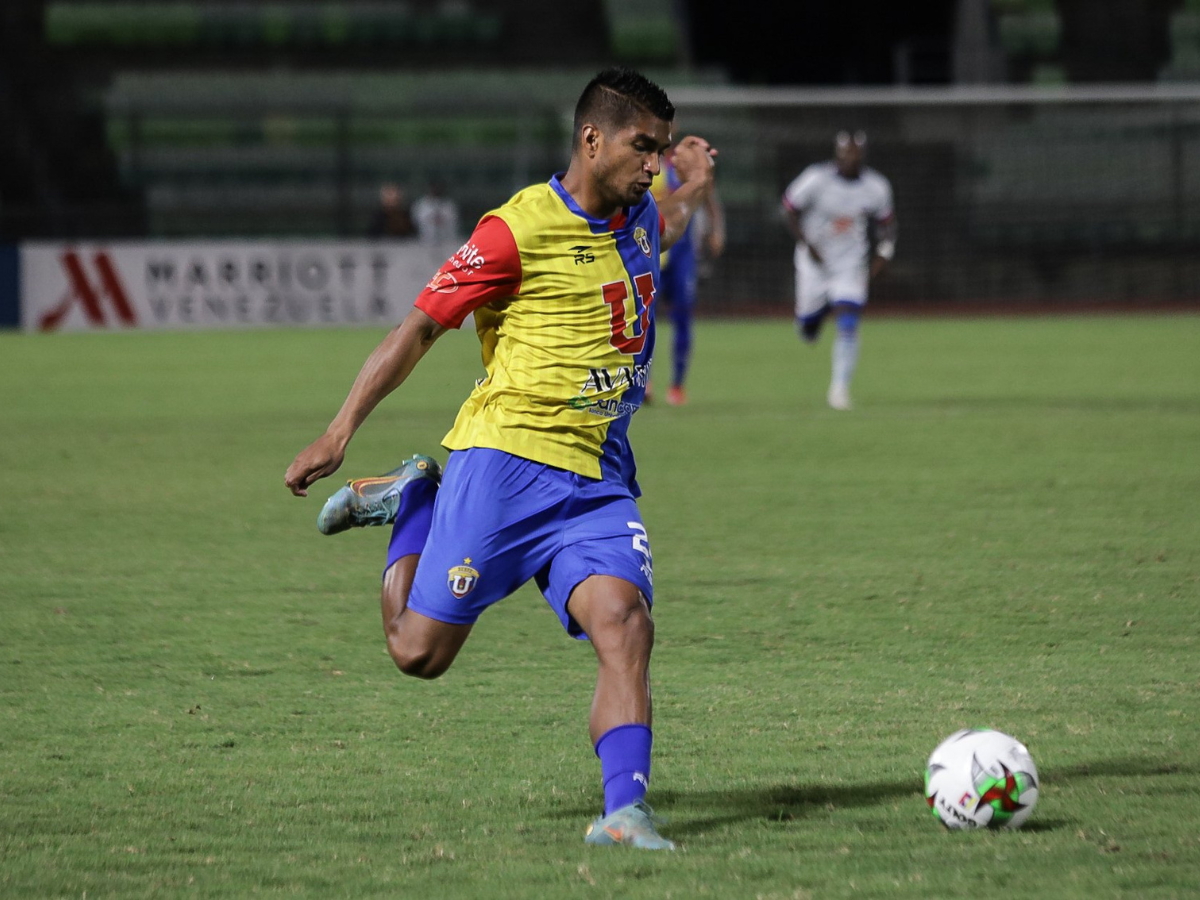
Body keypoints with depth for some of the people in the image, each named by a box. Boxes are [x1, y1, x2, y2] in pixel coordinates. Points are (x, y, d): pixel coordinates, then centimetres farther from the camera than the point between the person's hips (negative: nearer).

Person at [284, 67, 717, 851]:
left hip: (598, 482, 5)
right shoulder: (519, 229, -11)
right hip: (504, 458, -5)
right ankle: (413, 506, 24)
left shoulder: (639, 216, 11)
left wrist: (693, 190, 20)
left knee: (624, 622, -21)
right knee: (420, 653, 0)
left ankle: (624, 813, -24)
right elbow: (420, 327, -6)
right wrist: (340, 433, -8)